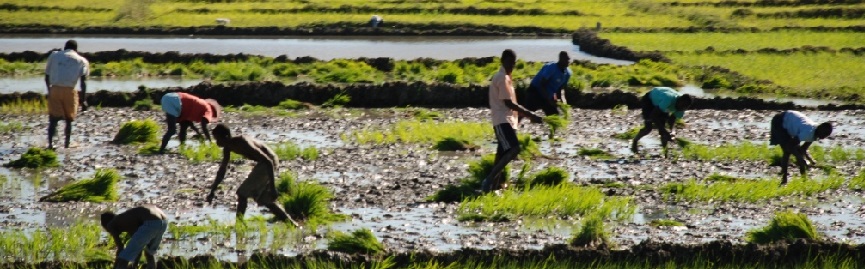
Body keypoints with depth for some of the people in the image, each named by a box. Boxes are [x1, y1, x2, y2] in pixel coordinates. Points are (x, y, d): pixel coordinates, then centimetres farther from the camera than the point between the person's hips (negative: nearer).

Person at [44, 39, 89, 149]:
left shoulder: (54, 55, 17)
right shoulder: (81, 61, 11)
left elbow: (47, 76, 19)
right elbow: (83, 81, 0)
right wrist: (83, 100, -1)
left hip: (54, 89, 1)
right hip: (69, 91, -1)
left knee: (53, 118, 0)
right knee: (69, 118, 16)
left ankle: (50, 143, -17)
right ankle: (67, 143, 16)